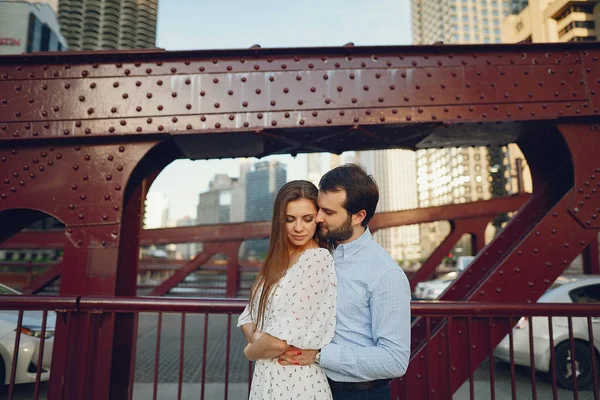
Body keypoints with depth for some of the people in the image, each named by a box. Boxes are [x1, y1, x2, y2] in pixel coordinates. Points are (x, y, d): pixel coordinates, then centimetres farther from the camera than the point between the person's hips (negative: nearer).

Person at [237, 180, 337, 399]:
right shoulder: (277, 261, 6)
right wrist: (257, 338, -15)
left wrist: (251, 351, -5)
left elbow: (280, 340, -23)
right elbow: (249, 316, 5)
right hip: (266, 377, 7)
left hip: (294, 381, -7)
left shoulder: (317, 259, -20)